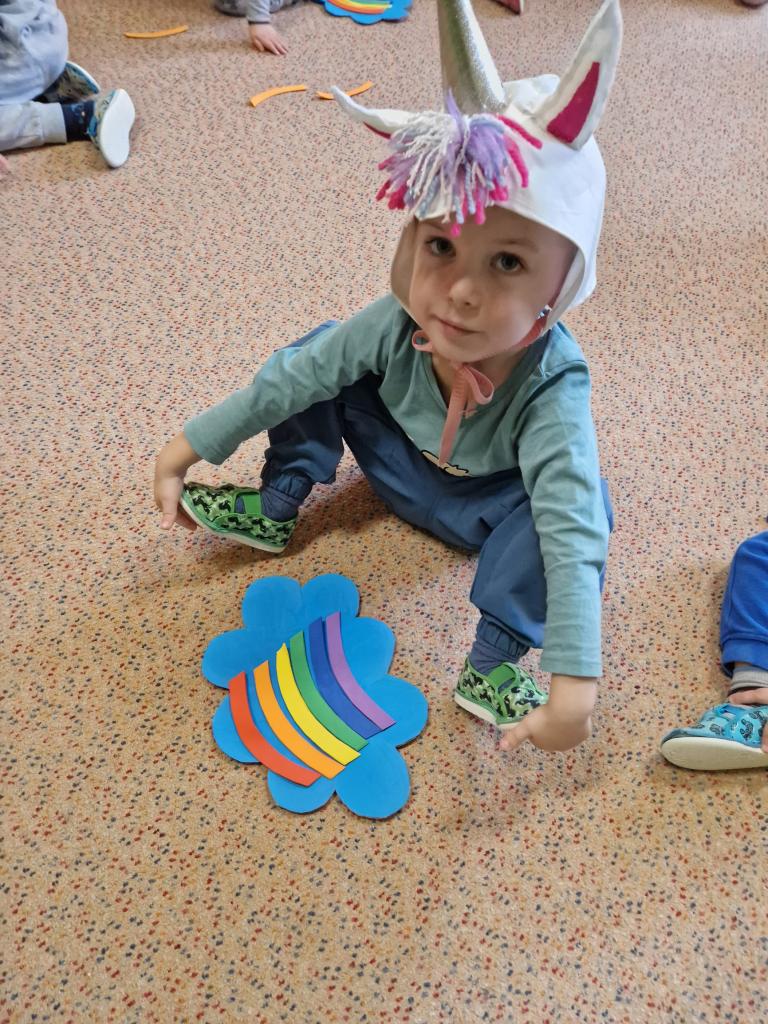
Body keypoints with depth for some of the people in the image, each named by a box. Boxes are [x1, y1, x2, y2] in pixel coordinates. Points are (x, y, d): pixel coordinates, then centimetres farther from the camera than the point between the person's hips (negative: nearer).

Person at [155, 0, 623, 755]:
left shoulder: (552, 389, -38)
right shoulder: (396, 326, -28)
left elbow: (572, 539, -44)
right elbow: (288, 379, -16)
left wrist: (575, 678, -50)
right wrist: (191, 446, -13)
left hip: (489, 507, -3)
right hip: (402, 465, 3)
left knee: (579, 501, -34)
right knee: (319, 353, -10)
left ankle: (494, 662, -21)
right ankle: (275, 508, 4)